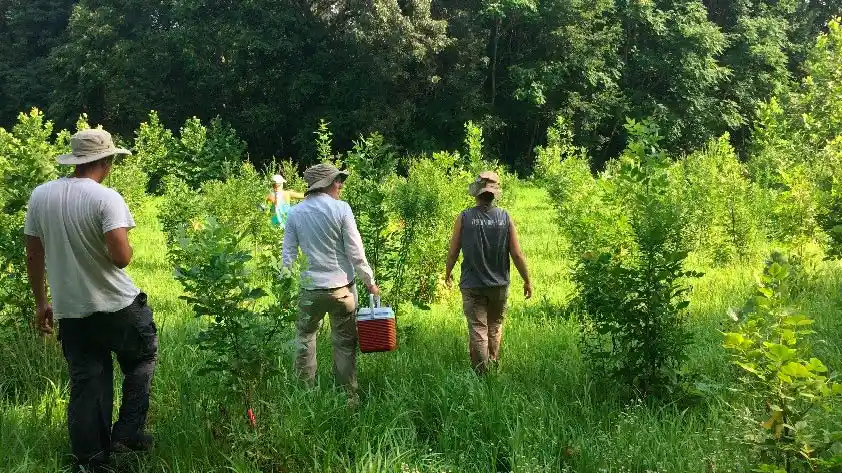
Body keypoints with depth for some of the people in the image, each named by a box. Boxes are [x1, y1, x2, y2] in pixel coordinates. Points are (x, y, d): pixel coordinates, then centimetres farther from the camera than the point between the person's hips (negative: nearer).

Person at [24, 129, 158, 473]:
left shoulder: (40, 196, 1)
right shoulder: (106, 198, -17)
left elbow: (33, 257, 6)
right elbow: (121, 257, -24)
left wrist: (41, 303, 17)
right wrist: (126, 248, -1)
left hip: (69, 310, 5)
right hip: (116, 305, -5)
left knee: (85, 385, 13)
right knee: (141, 359, 20)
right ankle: (127, 433, 16)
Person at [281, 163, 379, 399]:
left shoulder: (295, 213, 2)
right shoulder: (341, 208, -8)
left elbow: (288, 254, 5)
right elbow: (355, 252, -7)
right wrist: (370, 281, 3)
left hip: (310, 288, 2)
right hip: (342, 286, -2)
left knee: (304, 336, 16)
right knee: (344, 342, 7)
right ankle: (348, 395, 13)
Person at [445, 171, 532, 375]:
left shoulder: (464, 217, -8)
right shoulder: (505, 218, -5)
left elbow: (453, 251, -2)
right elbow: (517, 254, -4)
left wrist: (448, 273, 17)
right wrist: (527, 281, 8)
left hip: (472, 285, -2)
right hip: (499, 284, 2)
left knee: (478, 330, 1)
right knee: (495, 327, 20)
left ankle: (482, 373, -1)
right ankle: (493, 366, 29)